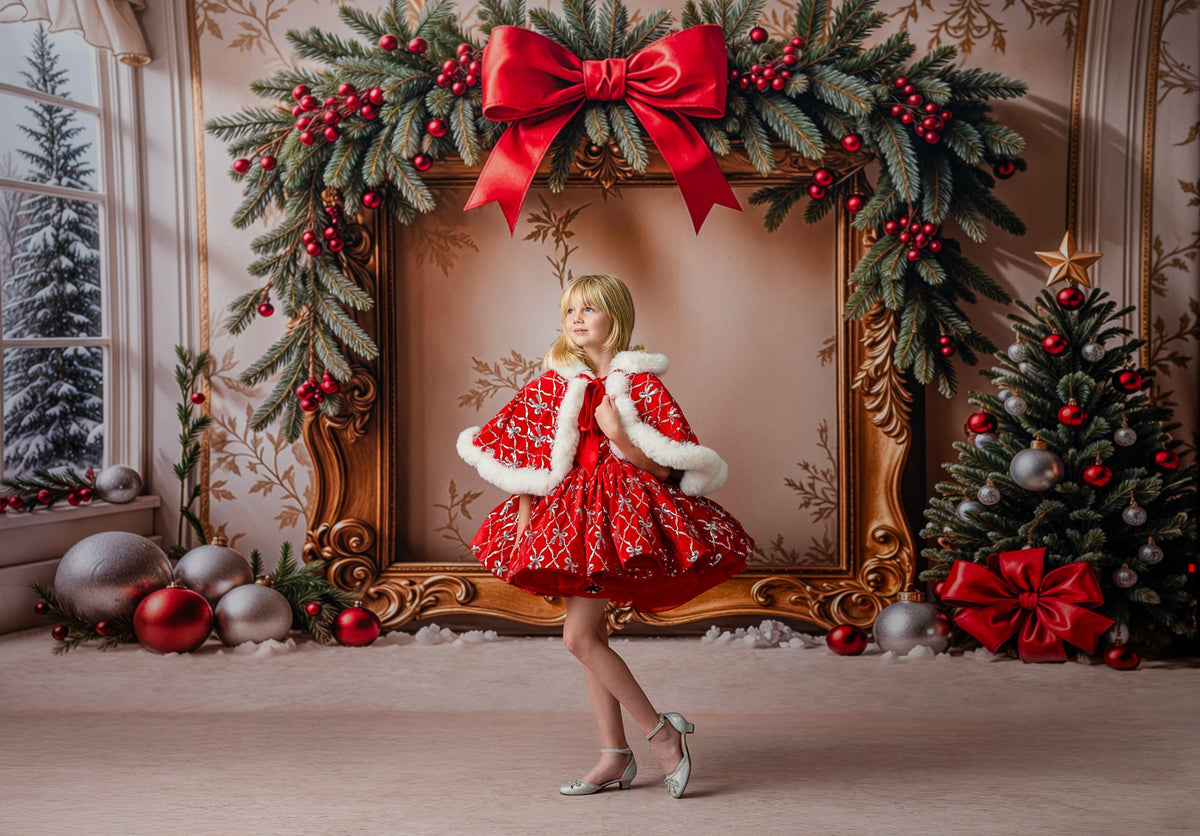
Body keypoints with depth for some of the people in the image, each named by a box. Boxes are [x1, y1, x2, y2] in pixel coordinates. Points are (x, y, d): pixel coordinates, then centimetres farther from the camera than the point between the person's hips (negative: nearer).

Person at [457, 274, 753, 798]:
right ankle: (615, 756, 17)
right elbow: (516, 445, 12)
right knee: (591, 636, 8)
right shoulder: (554, 383, 7)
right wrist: (524, 509, 5)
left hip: (621, 508, -6)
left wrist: (620, 435, -21)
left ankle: (662, 732, -1)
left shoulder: (640, 383, -7)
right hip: (568, 511, 7)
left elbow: (665, 467, -9)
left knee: (578, 635, -13)